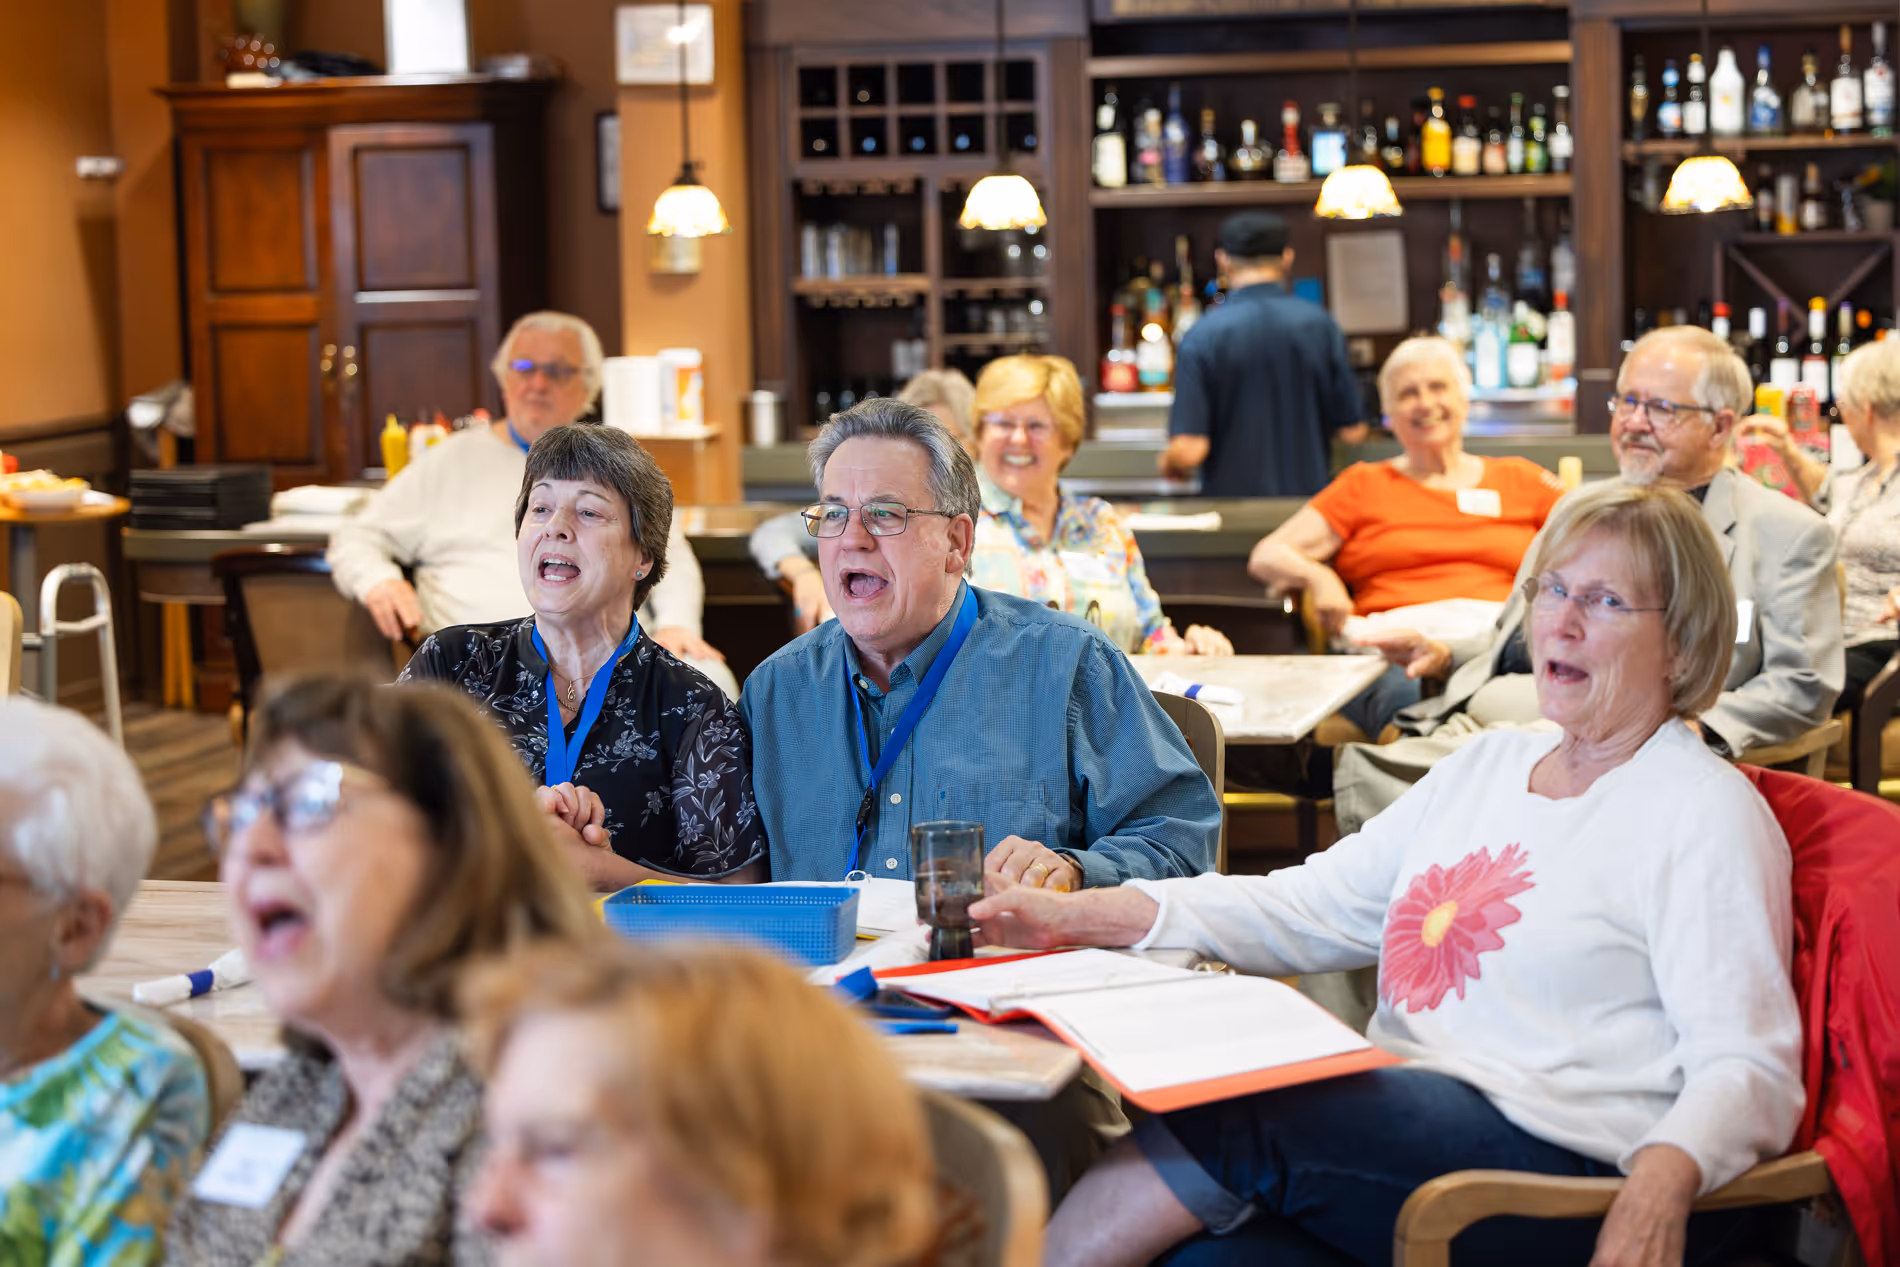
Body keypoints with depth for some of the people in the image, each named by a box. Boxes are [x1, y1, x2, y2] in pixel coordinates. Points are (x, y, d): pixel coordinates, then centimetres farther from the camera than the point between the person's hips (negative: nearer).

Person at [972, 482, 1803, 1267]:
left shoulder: (1705, 813, -2)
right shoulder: (1485, 766, 22)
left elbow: (1747, 1068, -11)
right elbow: (1309, 907, 20)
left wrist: (1661, 1187, -33)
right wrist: (1086, 916, 10)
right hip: (1402, 1130, 6)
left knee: (1229, 1119, -24)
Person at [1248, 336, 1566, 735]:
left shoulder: (1519, 480, 27)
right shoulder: (1364, 485, 25)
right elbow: (1266, 558, 18)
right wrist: (1318, 577, -6)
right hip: (1391, 654, -1)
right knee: (1406, 697, -40)